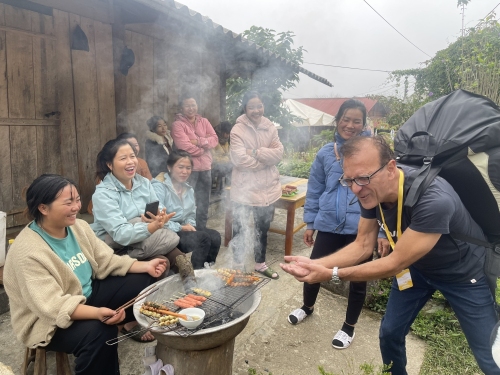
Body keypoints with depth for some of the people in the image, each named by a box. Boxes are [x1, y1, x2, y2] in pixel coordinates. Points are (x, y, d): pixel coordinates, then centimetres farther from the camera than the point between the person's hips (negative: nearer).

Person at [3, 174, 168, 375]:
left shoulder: (78, 226, -4)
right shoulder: (28, 252, -26)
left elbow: (107, 261, 0)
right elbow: (53, 305, -32)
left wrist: (145, 266, -12)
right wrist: (97, 313, -46)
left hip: (89, 293, 8)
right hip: (49, 320, -7)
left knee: (145, 281, 0)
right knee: (99, 331, -36)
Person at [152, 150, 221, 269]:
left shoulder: (189, 190, 17)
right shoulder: (158, 187, -10)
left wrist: (190, 226, -3)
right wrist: (181, 228, -15)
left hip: (183, 230, 8)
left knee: (215, 236, -17)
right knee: (202, 238, -26)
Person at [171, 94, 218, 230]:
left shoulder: (204, 121, 12)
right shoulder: (178, 125, -5)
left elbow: (215, 139, 1)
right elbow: (185, 147, -16)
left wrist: (198, 141, -14)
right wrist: (204, 149, -4)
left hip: (205, 169, 6)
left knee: (203, 205, 14)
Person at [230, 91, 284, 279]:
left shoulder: (270, 127, 5)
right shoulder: (238, 130, -10)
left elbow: (278, 153, -6)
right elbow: (240, 159, -21)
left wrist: (256, 152, -18)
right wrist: (266, 158, -12)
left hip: (267, 188, 5)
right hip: (244, 189, -4)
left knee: (262, 228, 19)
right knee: (239, 228, 11)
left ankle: (260, 263, 38)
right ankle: (238, 264, 31)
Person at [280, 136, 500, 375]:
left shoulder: (434, 200, -40)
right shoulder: (371, 192, -19)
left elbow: (395, 263, -33)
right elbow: (362, 246, -12)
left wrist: (331, 275, -33)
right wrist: (315, 264, -25)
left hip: (463, 273, -5)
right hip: (416, 266, 5)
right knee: (390, 332, 11)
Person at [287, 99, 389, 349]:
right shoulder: (325, 153, 2)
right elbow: (314, 190, 8)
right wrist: (310, 223, 9)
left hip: (361, 227, -1)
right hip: (329, 225, 2)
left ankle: (349, 327, 39)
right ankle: (307, 307, 45)